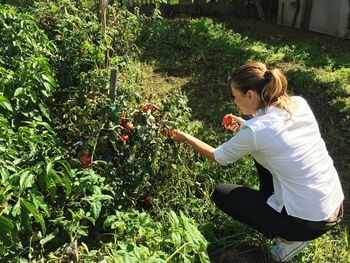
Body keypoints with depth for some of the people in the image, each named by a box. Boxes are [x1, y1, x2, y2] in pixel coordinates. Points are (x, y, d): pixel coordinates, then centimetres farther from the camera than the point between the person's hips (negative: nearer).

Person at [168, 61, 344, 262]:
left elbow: (218, 157, -1)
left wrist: (185, 138, 13)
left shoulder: (255, 130, -21)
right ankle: (269, 202, 26)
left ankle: (287, 238, 8)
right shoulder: (299, 103, -3)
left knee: (221, 194, 7)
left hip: (308, 223, -7)